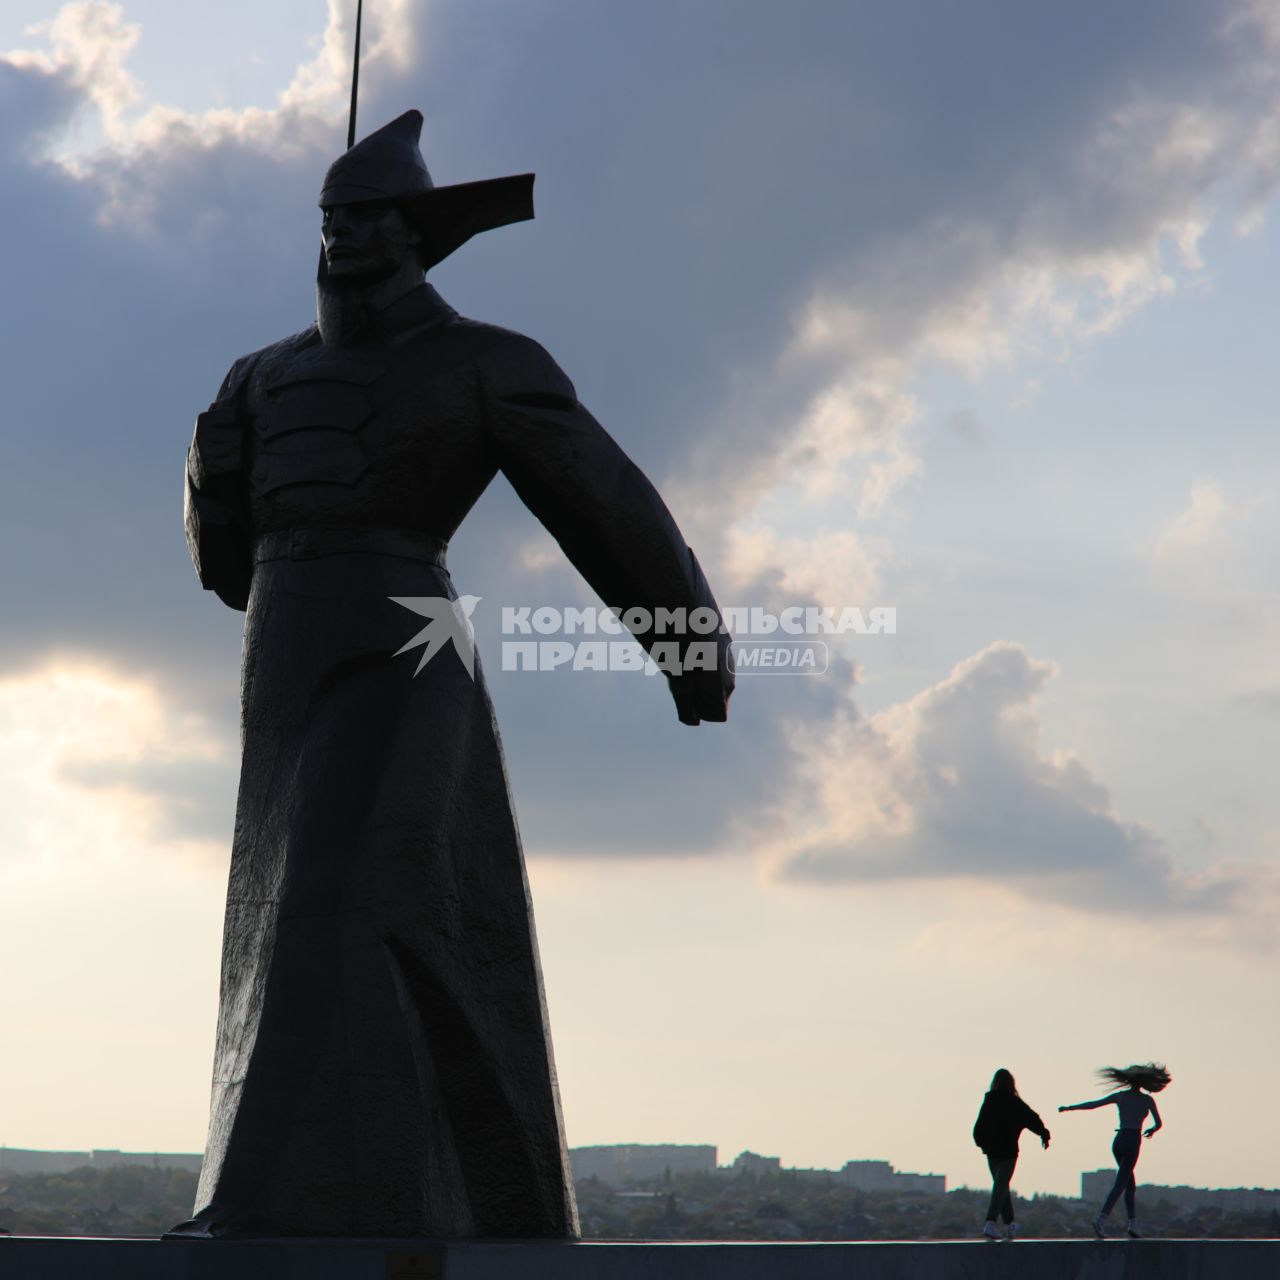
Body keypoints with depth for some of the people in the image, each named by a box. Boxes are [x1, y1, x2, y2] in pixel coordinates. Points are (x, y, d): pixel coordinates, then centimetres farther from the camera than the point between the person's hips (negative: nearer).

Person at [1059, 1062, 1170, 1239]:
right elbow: (1159, 1123, 4)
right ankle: (1100, 1219, -22)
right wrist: (1152, 1130, 27)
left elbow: (1092, 1104, 8)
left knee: (1130, 1185, 14)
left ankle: (1133, 1224, 10)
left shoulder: (1119, 1096, 8)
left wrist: (1069, 1107, 17)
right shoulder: (1147, 1100, 0)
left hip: (1118, 1140, 4)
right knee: (1120, 1184, -8)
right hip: (1133, 1142, -4)